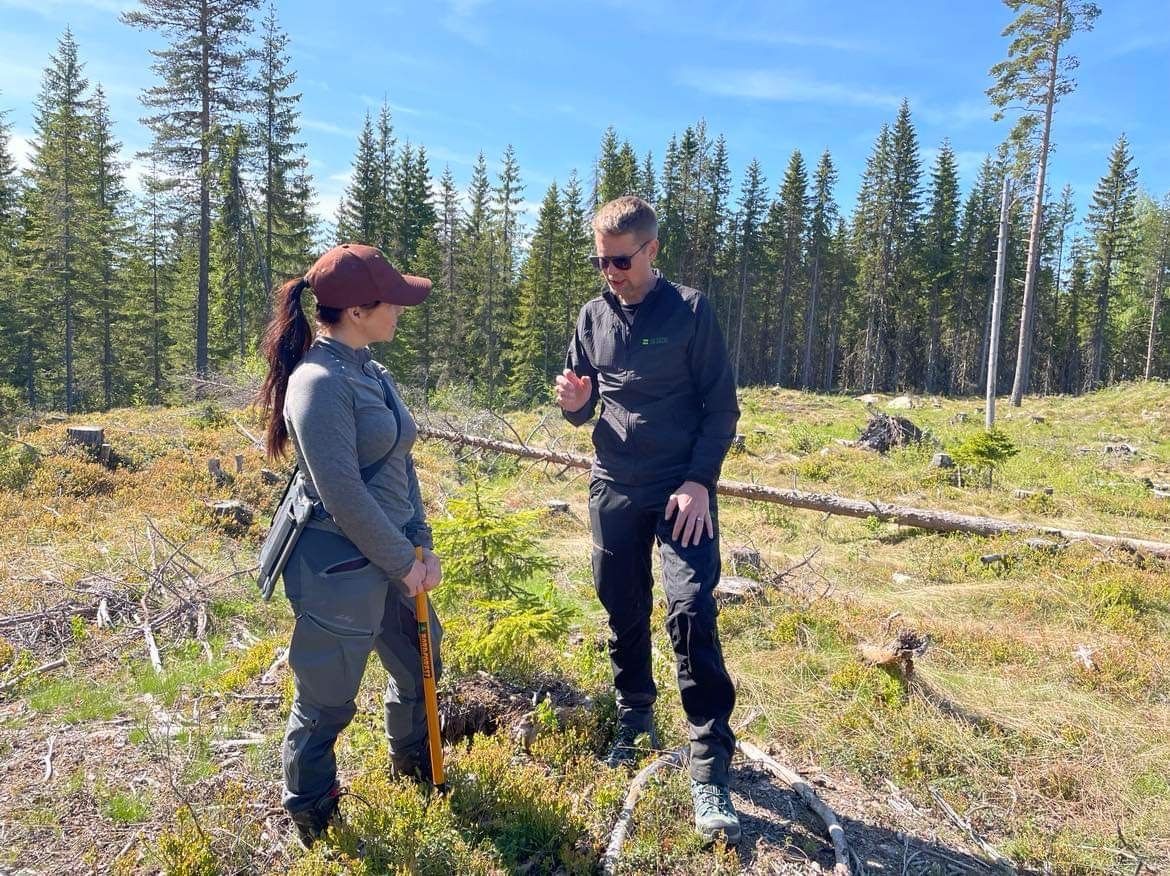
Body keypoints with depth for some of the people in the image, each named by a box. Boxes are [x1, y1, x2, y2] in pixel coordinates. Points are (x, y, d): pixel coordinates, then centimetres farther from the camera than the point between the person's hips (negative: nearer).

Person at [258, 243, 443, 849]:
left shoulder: (371, 373, 6)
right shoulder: (319, 381, -21)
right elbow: (343, 494, -22)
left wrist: (422, 547, 4)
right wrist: (404, 563, -13)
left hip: (391, 560, 9)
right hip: (339, 569, -9)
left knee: (420, 666, 26)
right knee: (326, 704, 10)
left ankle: (412, 765, 52)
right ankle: (311, 822, 35)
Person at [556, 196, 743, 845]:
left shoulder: (690, 310, -5)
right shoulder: (592, 317, 6)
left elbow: (722, 407, -6)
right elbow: (581, 410, 12)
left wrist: (700, 480, -16)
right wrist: (573, 400, -11)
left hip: (681, 490, -4)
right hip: (613, 490, 4)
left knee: (692, 611, -13)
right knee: (623, 613, 13)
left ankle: (710, 772, -2)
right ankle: (635, 721, 35)